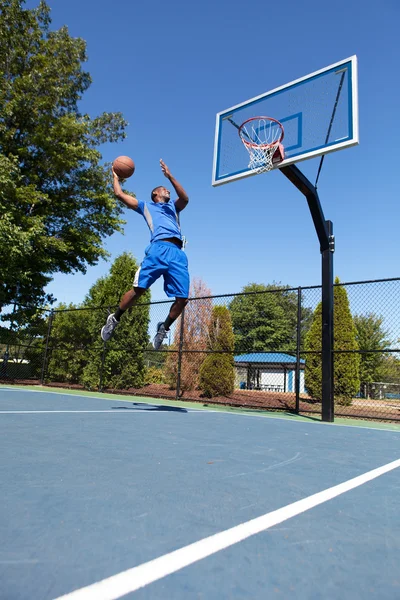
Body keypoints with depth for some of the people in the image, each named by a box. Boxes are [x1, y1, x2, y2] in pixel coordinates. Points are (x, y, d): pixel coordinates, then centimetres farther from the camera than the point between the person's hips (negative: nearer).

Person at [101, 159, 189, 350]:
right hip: (159, 249, -3)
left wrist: (170, 176, 7)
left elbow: (185, 198, 13)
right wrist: (115, 176, 39)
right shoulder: (146, 206, 27)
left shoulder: (173, 207, 36)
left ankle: (164, 328, 12)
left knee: (182, 298, -8)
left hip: (178, 253, 3)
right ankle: (114, 318, 7)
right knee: (138, 289, -14)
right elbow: (119, 194, 23)